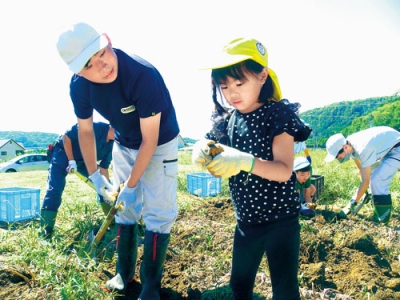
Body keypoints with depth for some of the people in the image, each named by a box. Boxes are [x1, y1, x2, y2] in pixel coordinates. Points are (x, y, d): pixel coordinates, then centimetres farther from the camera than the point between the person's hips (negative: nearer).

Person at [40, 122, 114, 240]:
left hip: (83, 159, 7)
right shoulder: (95, 127, -31)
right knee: (55, 189, -19)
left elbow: (104, 168, -4)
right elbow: (66, 136, -24)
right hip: (63, 152, -7)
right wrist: (71, 161, -24)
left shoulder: (111, 144, -9)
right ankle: (46, 232, -17)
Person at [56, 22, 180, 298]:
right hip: (124, 146, 5)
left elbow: (150, 140, -28)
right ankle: (124, 272, 34)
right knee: (125, 208, 14)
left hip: (160, 145, -5)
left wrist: (131, 185, -21)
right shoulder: (79, 86, -19)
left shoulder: (144, 75, -36)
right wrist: (94, 174, 0)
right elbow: (85, 130, -1)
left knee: (157, 214, -4)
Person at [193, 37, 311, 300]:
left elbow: (284, 171, -22)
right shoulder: (226, 121, 0)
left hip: (280, 220, -5)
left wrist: (245, 162, -38)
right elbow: (221, 170, 5)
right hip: (246, 220, 6)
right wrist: (205, 154, -17)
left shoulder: (278, 114, -15)